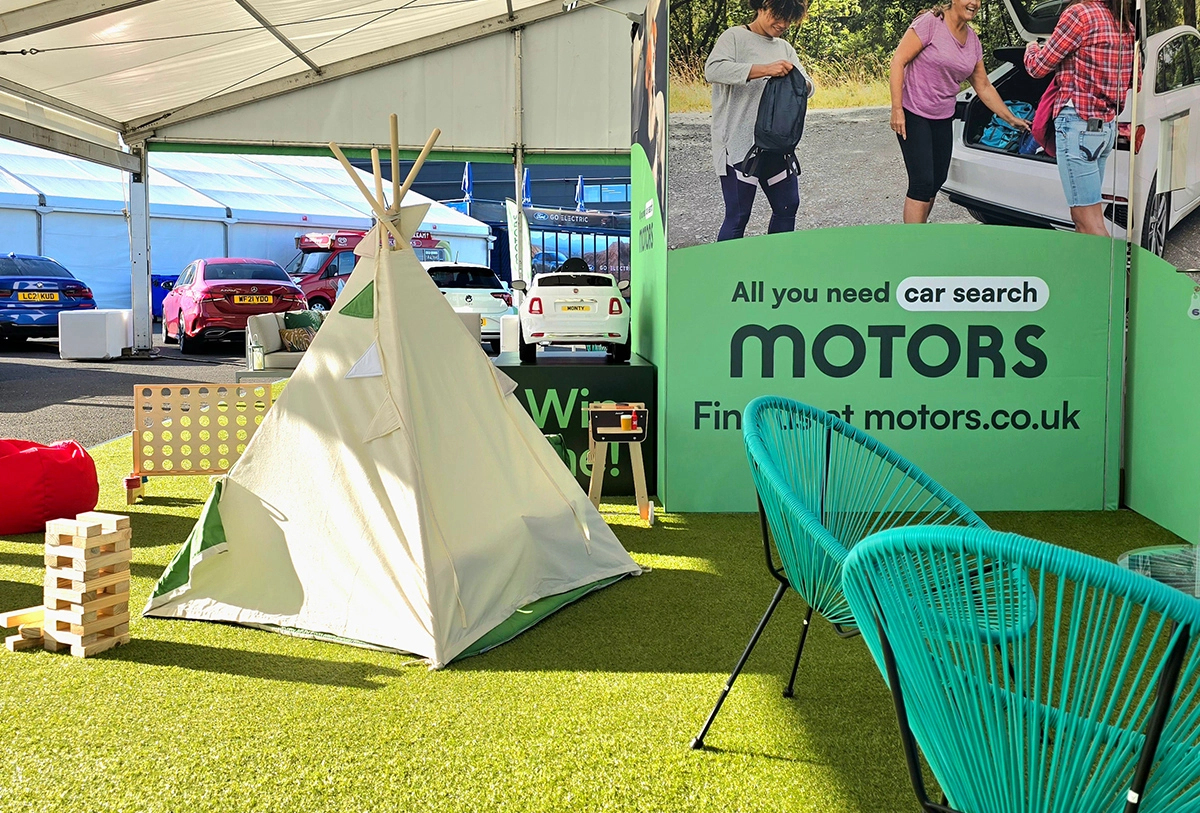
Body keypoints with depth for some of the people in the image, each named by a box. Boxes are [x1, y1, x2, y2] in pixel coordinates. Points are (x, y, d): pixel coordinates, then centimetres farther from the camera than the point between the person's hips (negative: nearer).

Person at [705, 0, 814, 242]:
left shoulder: (785, 48, 18)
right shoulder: (735, 37, -4)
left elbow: (808, 86, 12)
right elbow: (713, 70, -22)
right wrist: (765, 69, -27)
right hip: (739, 144, -7)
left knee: (788, 206, 13)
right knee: (738, 216, -5)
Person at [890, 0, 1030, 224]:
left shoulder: (972, 40, 8)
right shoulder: (930, 23, -13)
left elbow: (983, 87, 16)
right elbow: (898, 61, -15)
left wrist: (1011, 119, 16)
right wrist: (897, 109, -20)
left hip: (943, 118, 7)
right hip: (913, 114, -7)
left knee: (937, 180, 9)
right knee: (922, 182, -13)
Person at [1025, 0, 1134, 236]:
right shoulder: (1126, 26, 12)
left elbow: (1037, 67, -3)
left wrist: (1032, 48, 19)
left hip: (1078, 125, -9)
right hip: (1107, 126, 9)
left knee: (1089, 221, -8)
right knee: (1081, 217, 15)